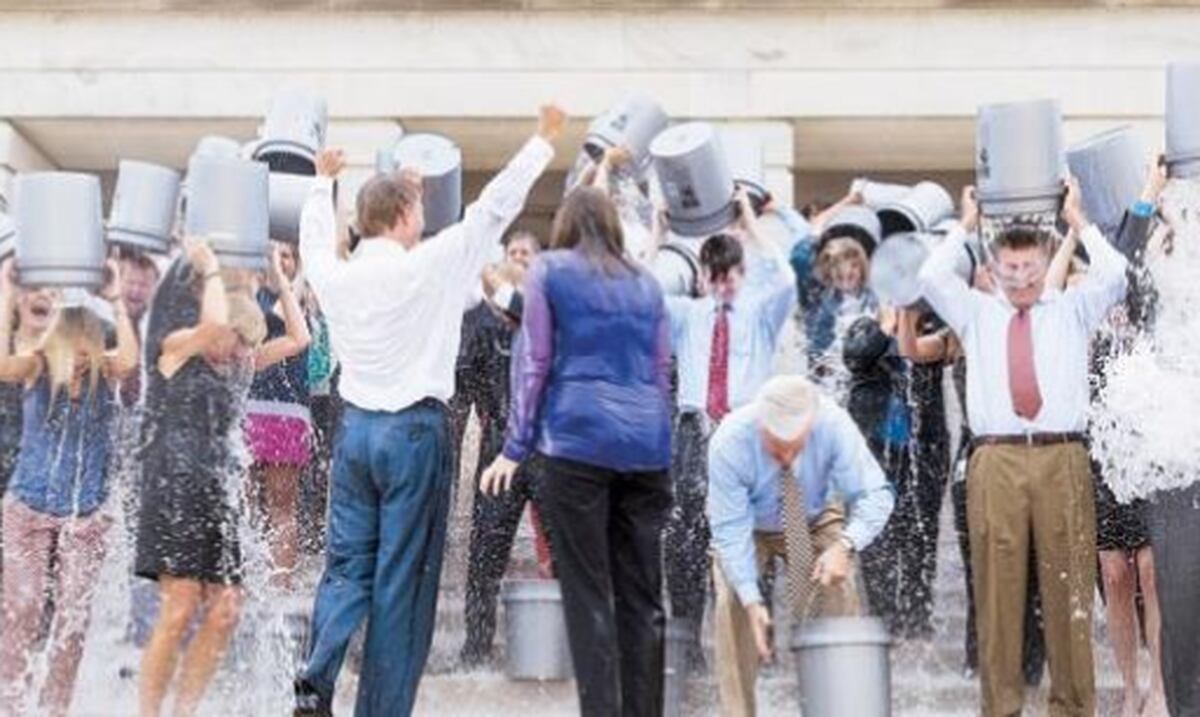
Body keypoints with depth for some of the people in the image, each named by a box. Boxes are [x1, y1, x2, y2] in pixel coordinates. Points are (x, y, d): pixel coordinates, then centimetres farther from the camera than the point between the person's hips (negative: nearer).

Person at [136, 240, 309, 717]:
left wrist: (278, 278, 14)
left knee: (224, 613, 0)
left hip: (220, 497, 7)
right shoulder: (175, 348, -2)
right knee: (179, 611, -12)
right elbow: (215, 323, -22)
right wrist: (210, 270, -7)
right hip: (175, 491, -7)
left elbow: (299, 339, 13)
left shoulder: (240, 364, 16)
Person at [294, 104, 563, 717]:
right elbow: (494, 207, -4)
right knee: (403, 579, 1)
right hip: (416, 431, -4)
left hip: (356, 429, 5)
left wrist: (323, 183, 45)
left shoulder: (334, 275, 3)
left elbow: (315, 238, 26)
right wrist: (544, 142, 7)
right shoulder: (430, 267, -9)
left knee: (347, 564, 10)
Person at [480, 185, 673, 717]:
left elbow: (534, 362, 3)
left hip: (575, 439, -4)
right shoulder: (644, 284, 19)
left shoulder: (550, 270, 8)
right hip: (646, 443, 4)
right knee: (642, 594, 5)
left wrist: (515, 448, 5)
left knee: (589, 594, -2)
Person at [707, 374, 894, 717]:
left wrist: (846, 545, -46)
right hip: (748, 528, -1)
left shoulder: (834, 425, -32)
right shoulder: (729, 442, -35)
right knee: (733, 605, -23)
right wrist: (752, 600, -40)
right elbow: (730, 529, -31)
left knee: (840, 593, -20)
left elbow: (875, 495, -28)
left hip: (815, 522, 1)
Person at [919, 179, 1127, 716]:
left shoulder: (1073, 309, 16)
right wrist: (964, 227, 13)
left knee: (1069, 584, -2)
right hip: (996, 460, 0)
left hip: (1062, 458, 0)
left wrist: (1078, 222, 10)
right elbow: (931, 277, 3)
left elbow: (1113, 274, -1)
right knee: (998, 585, -2)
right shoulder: (976, 312, 17)